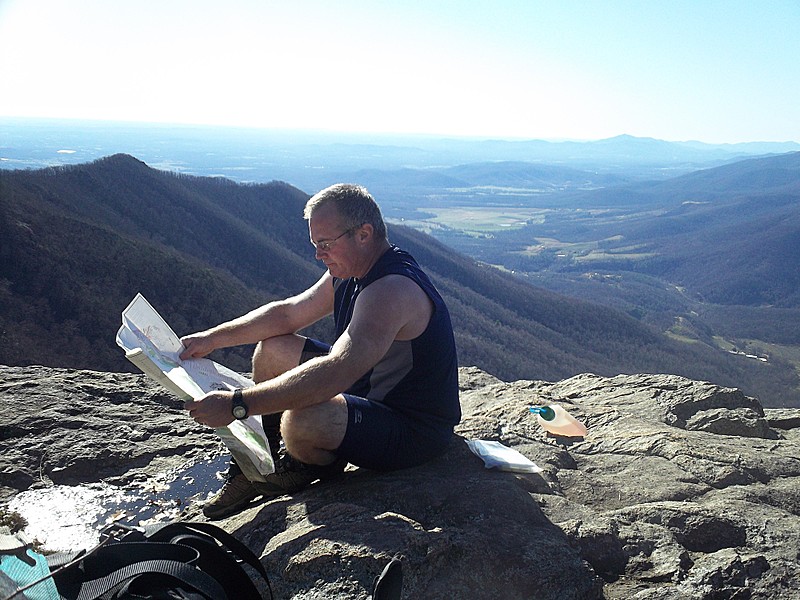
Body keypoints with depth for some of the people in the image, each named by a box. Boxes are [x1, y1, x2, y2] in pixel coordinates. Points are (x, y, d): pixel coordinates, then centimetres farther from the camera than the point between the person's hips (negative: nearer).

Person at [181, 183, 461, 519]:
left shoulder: (392, 290, -30)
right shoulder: (348, 273, 2)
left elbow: (335, 372, -41)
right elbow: (289, 313, 12)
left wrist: (236, 404, -41)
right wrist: (213, 338, 4)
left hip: (416, 430, -10)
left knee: (302, 421, -36)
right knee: (272, 348, 10)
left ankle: (304, 477, 2)